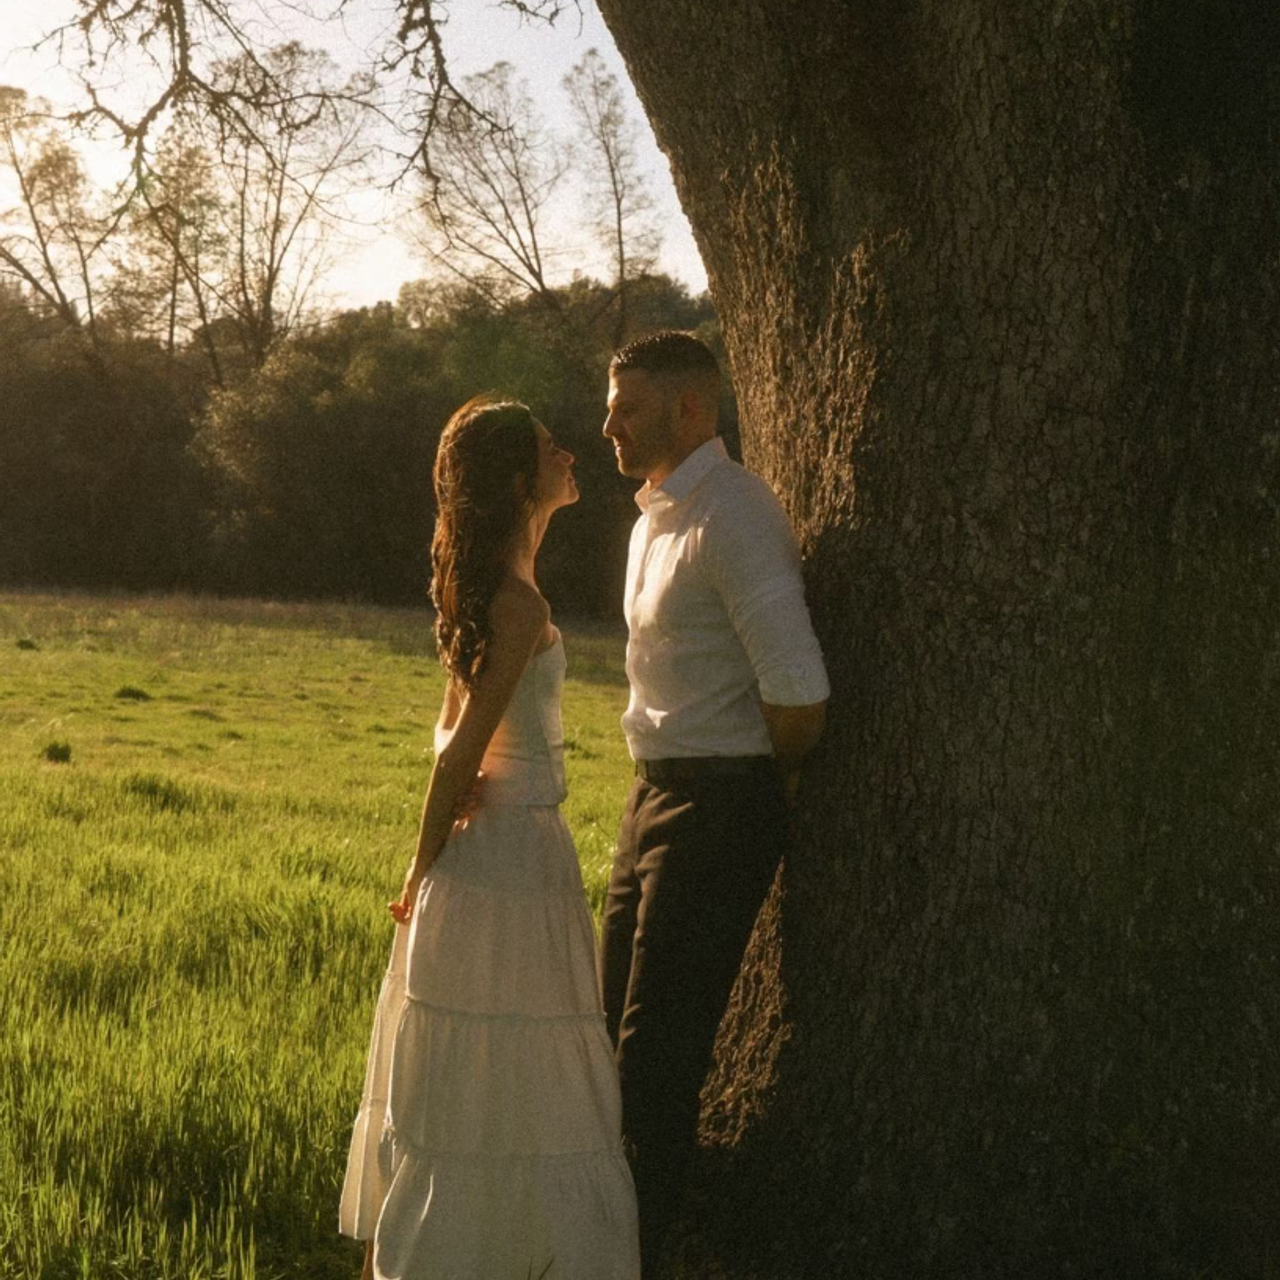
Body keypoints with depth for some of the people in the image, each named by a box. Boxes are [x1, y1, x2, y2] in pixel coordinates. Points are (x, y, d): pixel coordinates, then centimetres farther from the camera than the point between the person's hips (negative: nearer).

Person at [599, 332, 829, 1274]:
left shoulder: (732, 518, -19)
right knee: (624, 1026, 18)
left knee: (662, 1046, -5)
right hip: (658, 795, 10)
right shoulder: (655, 517, 13)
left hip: (718, 806, -10)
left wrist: (772, 779, -9)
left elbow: (798, 694, -26)